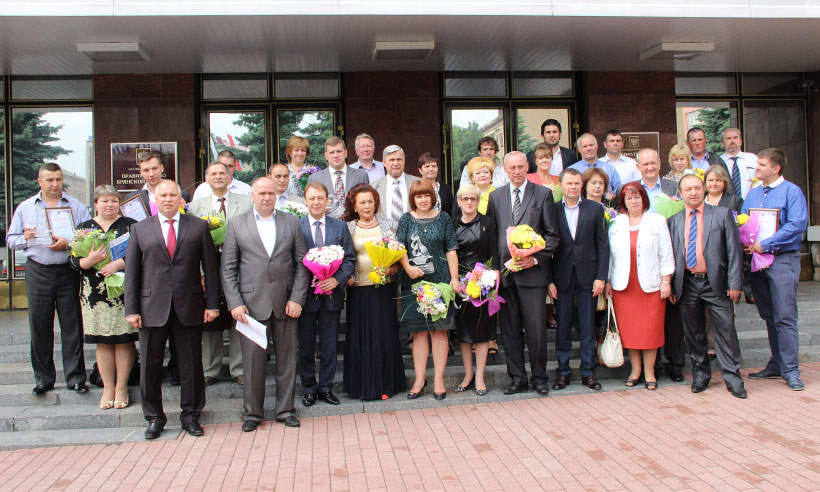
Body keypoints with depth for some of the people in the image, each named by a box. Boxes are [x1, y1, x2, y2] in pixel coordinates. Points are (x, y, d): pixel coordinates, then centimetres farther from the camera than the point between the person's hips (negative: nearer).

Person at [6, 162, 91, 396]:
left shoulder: (77, 207, 5)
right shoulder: (25, 208, 11)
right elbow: (11, 239, 12)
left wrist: (68, 243, -17)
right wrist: (25, 238, -8)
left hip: (68, 272, -2)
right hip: (38, 272, 2)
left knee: (72, 326, 1)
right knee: (40, 327, 6)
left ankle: (75, 377, 10)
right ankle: (43, 378, 18)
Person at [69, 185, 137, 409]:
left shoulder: (129, 225, 5)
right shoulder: (84, 228, 12)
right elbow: (73, 259, 5)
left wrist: (118, 264, -18)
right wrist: (89, 260, -15)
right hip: (95, 294, 2)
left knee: (124, 340, 1)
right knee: (102, 342, 5)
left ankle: (121, 387, 13)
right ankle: (108, 388, 16)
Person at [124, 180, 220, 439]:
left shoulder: (198, 226, 6)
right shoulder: (140, 229, 8)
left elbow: (210, 267, 4)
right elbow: (131, 272, 6)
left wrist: (212, 303, -1)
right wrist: (131, 309, -1)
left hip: (189, 307, 0)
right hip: (152, 308, 1)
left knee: (191, 364, 7)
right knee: (150, 365, 7)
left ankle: (190, 415, 22)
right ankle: (154, 417, 23)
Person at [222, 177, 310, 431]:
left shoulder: (291, 222, 8)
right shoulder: (236, 224, 5)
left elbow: (301, 264, 6)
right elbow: (228, 269, 3)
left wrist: (297, 298, -4)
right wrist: (234, 303, -6)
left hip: (285, 303, 1)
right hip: (251, 302, -1)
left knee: (286, 358, 8)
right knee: (253, 360, 4)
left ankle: (285, 409, 23)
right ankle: (253, 412, 21)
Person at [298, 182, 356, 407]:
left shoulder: (340, 226, 6)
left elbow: (350, 259, 3)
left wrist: (337, 279, -13)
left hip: (332, 294, 2)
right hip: (305, 294, -1)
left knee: (329, 345, 9)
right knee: (306, 345, 9)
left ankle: (326, 387, 22)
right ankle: (309, 389, 23)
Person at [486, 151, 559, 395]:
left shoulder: (543, 194, 4)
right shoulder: (496, 196, 13)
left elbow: (552, 235, 2)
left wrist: (535, 258, -11)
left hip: (533, 271, -3)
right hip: (505, 272, 3)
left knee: (536, 328, -1)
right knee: (510, 329, 7)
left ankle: (540, 378, 16)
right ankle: (517, 378, 19)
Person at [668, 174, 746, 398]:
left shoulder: (722, 214, 3)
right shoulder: (674, 221, 10)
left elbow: (734, 250, 0)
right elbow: (670, 255, 9)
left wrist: (734, 283, -7)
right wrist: (670, 286, 4)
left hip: (715, 283, -2)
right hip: (687, 284, 2)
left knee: (725, 329, 0)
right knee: (693, 333, 9)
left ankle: (732, 376, 10)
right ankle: (700, 374, 23)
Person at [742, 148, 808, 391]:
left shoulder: (791, 191, -5)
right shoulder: (753, 193, 14)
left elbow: (798, 225, -15)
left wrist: (765, 245, -17)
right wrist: (744, 243, -3)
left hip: (783, 260, -6)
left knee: (785, 316, -7)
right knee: (769, 316, 12)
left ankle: (790, 370, 0)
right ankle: (776, 364, 21)